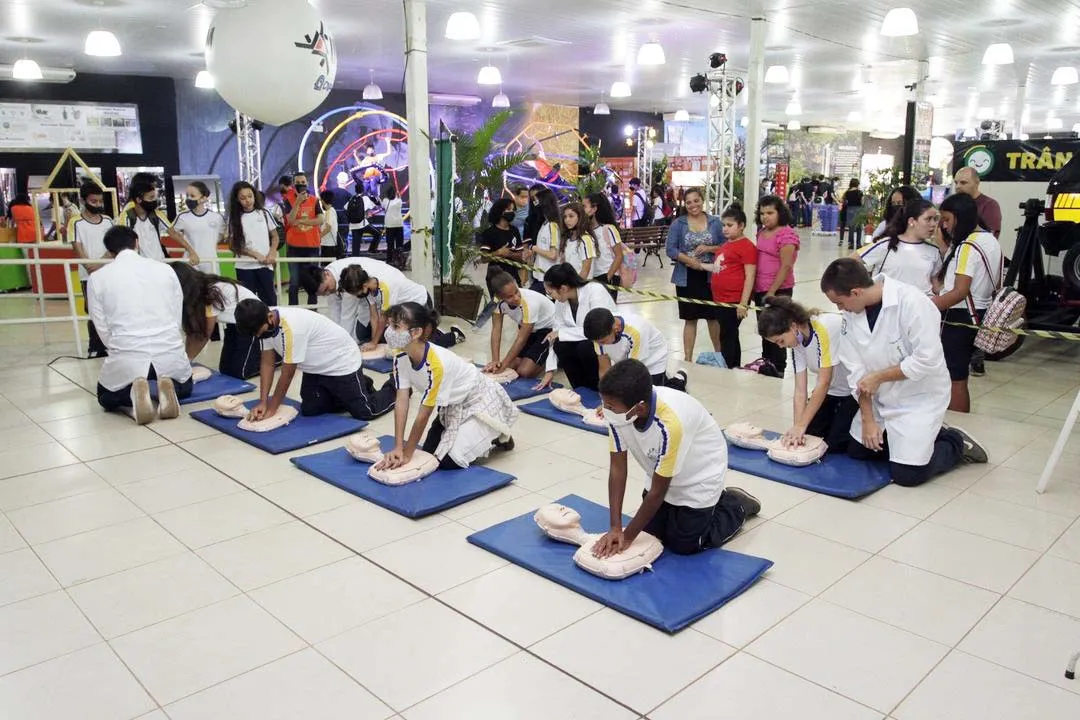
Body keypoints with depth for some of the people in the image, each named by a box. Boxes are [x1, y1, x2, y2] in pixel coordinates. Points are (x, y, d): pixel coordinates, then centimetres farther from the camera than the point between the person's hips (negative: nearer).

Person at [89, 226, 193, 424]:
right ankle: (167, 388, -4)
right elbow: (178, 318, 11)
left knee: (105, 397, 29)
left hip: (127, 357, -1)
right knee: (185, 386, 33)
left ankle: (134, 393, -6)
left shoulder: (97, 277, 7)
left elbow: (103, 328, 7)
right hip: (170, 352, 1)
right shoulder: (165, 269, 10)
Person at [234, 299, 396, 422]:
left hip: (342, 364, -8)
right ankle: (345, 395, 26)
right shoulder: (265, 324, -12)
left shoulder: (292, 327, -37)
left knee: (365, 413, -6)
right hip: (316, 367, 8)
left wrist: (272, 409, -17)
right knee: (309, 410, 4)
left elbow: (287, 373, -27)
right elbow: (267, 363, -7)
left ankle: (393, 388, 22)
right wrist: (263, 403, -14)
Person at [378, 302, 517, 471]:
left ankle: (498, 437, 8)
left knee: (447, 461, -13)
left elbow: (424, 414, -30)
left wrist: (407, 454, -21)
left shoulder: (436, 364, -38)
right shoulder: (401, 358, -16)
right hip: (453, 404, 8)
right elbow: (402, 403, -17)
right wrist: (398, 449, -23)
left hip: (480, 400, -7)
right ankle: (470, 433, 25)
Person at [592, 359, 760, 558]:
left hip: (700, 477, -6)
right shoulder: (619, 411, -26)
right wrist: (615, 528, -20)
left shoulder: (670, 423, -42)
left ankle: (736, 505, 22)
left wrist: (628, 536, -21)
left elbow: (658, 491, -29)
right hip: (662, 476, 6)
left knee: (682, 545, 1)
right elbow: (617, 468, -16)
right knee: (650, 534, 11)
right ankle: (712, 502, 29)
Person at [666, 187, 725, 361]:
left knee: (713, 317, 8)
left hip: (711, 277, 1)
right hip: (687, 278, -1)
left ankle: (719, 354, 28)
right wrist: (689, 260, -17)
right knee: (690, 319, 7)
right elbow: (671, 249, -5)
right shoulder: (678, 224, 0)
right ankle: (687, 358, 16)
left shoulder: (715, 222, 2)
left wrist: (708, 248, -14)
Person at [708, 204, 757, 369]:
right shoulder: (726, 245, 15)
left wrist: (743, 303, -18)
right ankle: (735, 369, 26)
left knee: (727, 337, -5)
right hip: (720, 299, 9)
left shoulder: (747, 246, -12)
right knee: (730, 336, 16)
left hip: (734, 301, -9)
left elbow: (750, 276, -15)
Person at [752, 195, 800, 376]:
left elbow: (786, 266, -18)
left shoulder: (786, 234, -14)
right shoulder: (762, 232, 11)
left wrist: (771, 292, -20)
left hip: (778, 291, -8)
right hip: (760, 290, 8)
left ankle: (777, 370, 12)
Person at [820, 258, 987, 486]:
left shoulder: (912, 302, -27)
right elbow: (856, 370, -7)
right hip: (880, 398, 7)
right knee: (856, 452, 12)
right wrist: (868, 419, -10)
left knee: (907, 474, -10)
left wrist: (878, 377, -20)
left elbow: (928, 360, -28)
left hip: (920, 396, -6)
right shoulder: (851, 312, -9)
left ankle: (957, 444, 16)